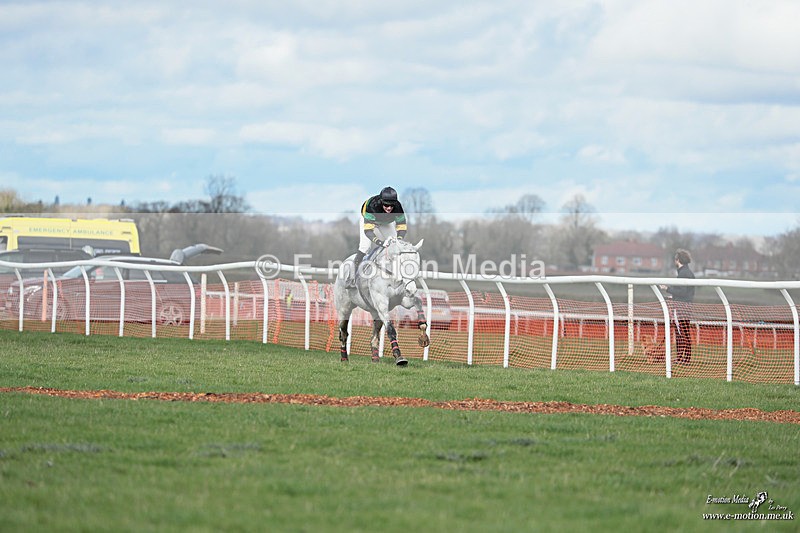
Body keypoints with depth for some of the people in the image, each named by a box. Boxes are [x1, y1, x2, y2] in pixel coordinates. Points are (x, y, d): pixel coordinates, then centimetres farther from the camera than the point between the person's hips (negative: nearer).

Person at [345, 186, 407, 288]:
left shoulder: (397, 207, -35)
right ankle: (352, 277, -16)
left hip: (387, 223, 4)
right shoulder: (373, 206, -44)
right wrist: (378, 241, -62)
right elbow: (368, 229, -47)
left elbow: (402, 227, -30)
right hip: (368, 220, -4)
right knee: (365, 246, -21)